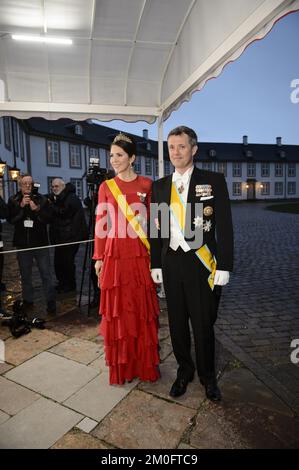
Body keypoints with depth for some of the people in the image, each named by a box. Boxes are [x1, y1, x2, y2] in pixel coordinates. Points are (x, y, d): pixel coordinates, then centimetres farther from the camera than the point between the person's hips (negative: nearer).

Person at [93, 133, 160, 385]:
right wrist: (99, 257, 4)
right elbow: (101, 224, 6)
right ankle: (121, 365, 26)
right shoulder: (106, 186, 6)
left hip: (141, 254, 0)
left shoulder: (147, 184, 4)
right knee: (117, 308, 8)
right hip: (115, 254, 1)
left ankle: (145, 362, 26)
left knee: (143, 308, 7)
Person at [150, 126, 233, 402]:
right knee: (177, 322, 14)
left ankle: (207, 375, 34)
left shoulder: (214, 181, -2)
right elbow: (157, 228, 9)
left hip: (201, 262, -3)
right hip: (171, 262, 4)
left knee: (203, 324, 9)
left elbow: (224, 226, -5)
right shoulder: (160, 186, 9)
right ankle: (184, 370, 37)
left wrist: (224, 266, -9)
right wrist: (155, 264, 6)